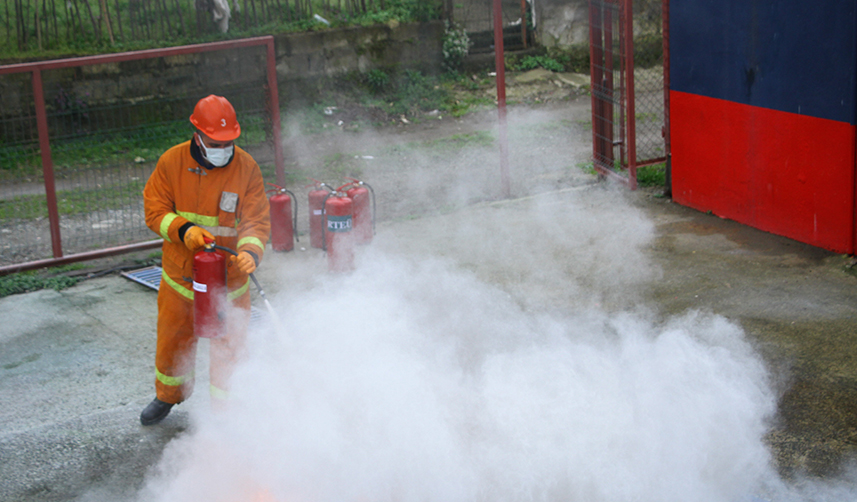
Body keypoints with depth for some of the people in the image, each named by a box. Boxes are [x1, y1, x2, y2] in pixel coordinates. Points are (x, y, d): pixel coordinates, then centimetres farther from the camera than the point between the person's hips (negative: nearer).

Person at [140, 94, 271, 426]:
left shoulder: (246, 168, -12)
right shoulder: (172, 162, -8)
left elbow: (257, 220, -13)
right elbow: (155, 210, -5)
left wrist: (250, 251, -34)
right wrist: (183, 230, -24)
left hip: (228, 276, -2)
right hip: (181, 273, 2)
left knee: (229, 346, 6)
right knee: (173, 339, 19)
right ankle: (168, 396, 47)